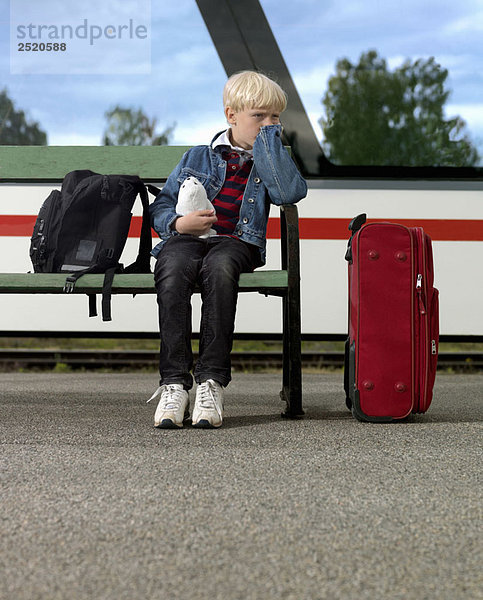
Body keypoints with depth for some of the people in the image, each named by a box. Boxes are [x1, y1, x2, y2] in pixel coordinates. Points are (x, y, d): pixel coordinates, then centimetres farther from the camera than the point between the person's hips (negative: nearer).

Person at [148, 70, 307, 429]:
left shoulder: (268, 162, 19)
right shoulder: (198, 158, 21)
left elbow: (291, 191, -5)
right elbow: (160, 207, 20)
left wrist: (270, 138, 2)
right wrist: (179, 223, -3)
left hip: (236, 242, -1)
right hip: (186, 238, 1)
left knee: (219, 267, -39)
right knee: (173, 270, -36)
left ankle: (212, 381, -38)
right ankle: (174, 382, -37)